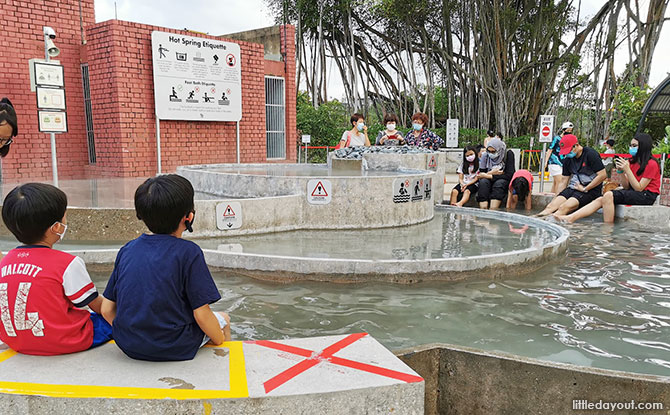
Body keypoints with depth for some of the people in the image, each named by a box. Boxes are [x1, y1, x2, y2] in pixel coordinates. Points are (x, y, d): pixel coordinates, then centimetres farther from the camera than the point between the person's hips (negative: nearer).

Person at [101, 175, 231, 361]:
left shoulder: (127, 250, -1)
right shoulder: (189, 252, -16)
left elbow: (107, 309, 3)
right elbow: (201, 314, -16)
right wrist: (221, 341, 3)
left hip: (129, 346, 6)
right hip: (175, 349, -5)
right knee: (222, 319, 21)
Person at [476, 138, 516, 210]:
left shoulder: (508, 154, -9)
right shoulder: (486, 156, 0)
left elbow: (510, 175, -17)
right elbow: (480, 174, 0)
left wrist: (488, 176, -19)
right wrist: (491, 173, -20)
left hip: (503, 182, -2)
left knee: (499, 183, -35)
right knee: (483, 182, -30)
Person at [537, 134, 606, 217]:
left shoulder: (590, 154, -8)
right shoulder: (567, 159, 11)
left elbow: (602, 175, -12)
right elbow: (563, 181, 15)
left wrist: (584, 189, -11)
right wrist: (557, 196, 5)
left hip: (590, 189, -6)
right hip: (573, 188, 6)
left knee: (564, 207, -31)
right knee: (550, 206, -20)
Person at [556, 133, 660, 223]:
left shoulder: (651, 164, -9)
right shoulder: (633, 162, 15)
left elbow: (639, 188, -14)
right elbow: (627, 187, 9)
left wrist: (627, 170, -18)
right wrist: (621, 171, -6)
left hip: (647, 196, -8)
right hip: (633, 193, 8)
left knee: (609, 195, -28)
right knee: (600, 199, -13)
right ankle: (570, 218, -25)